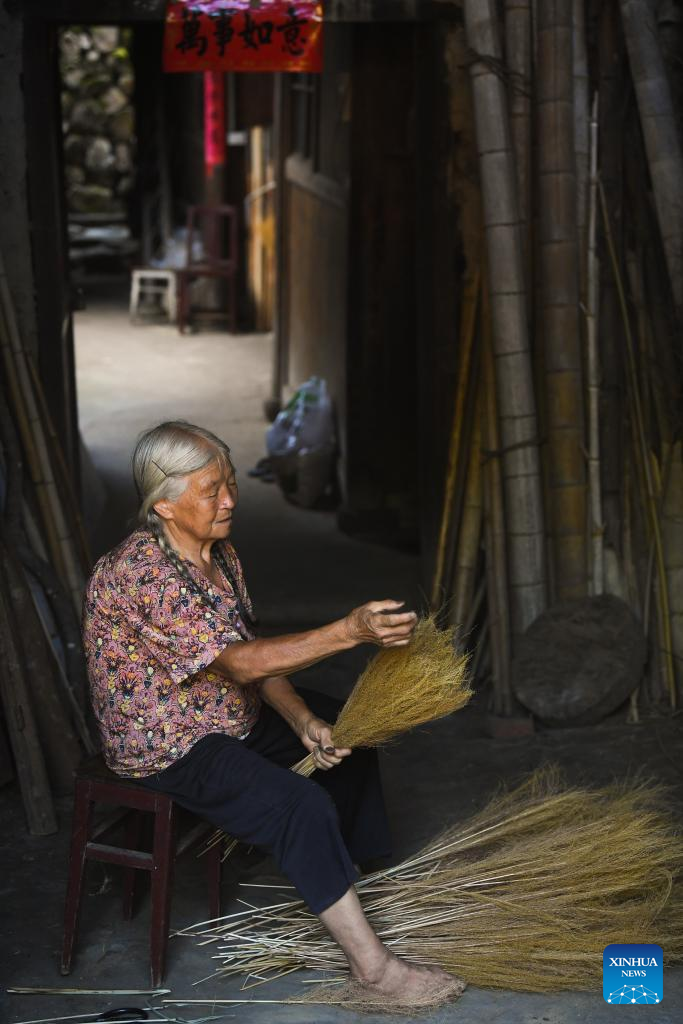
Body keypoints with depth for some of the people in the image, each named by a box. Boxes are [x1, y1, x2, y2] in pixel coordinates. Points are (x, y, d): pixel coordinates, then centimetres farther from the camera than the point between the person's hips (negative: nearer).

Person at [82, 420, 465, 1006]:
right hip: (168, 748, -10)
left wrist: (303, 721, -13)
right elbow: (240, 663, -34)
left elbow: (249, 650, 3)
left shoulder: (220, 553, 0)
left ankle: (357, 884, 28)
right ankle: (371, 966, -14)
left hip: (231, 713, 10)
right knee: (303, 805, -25)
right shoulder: (139, 572, -30)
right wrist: (350, 632, -41)